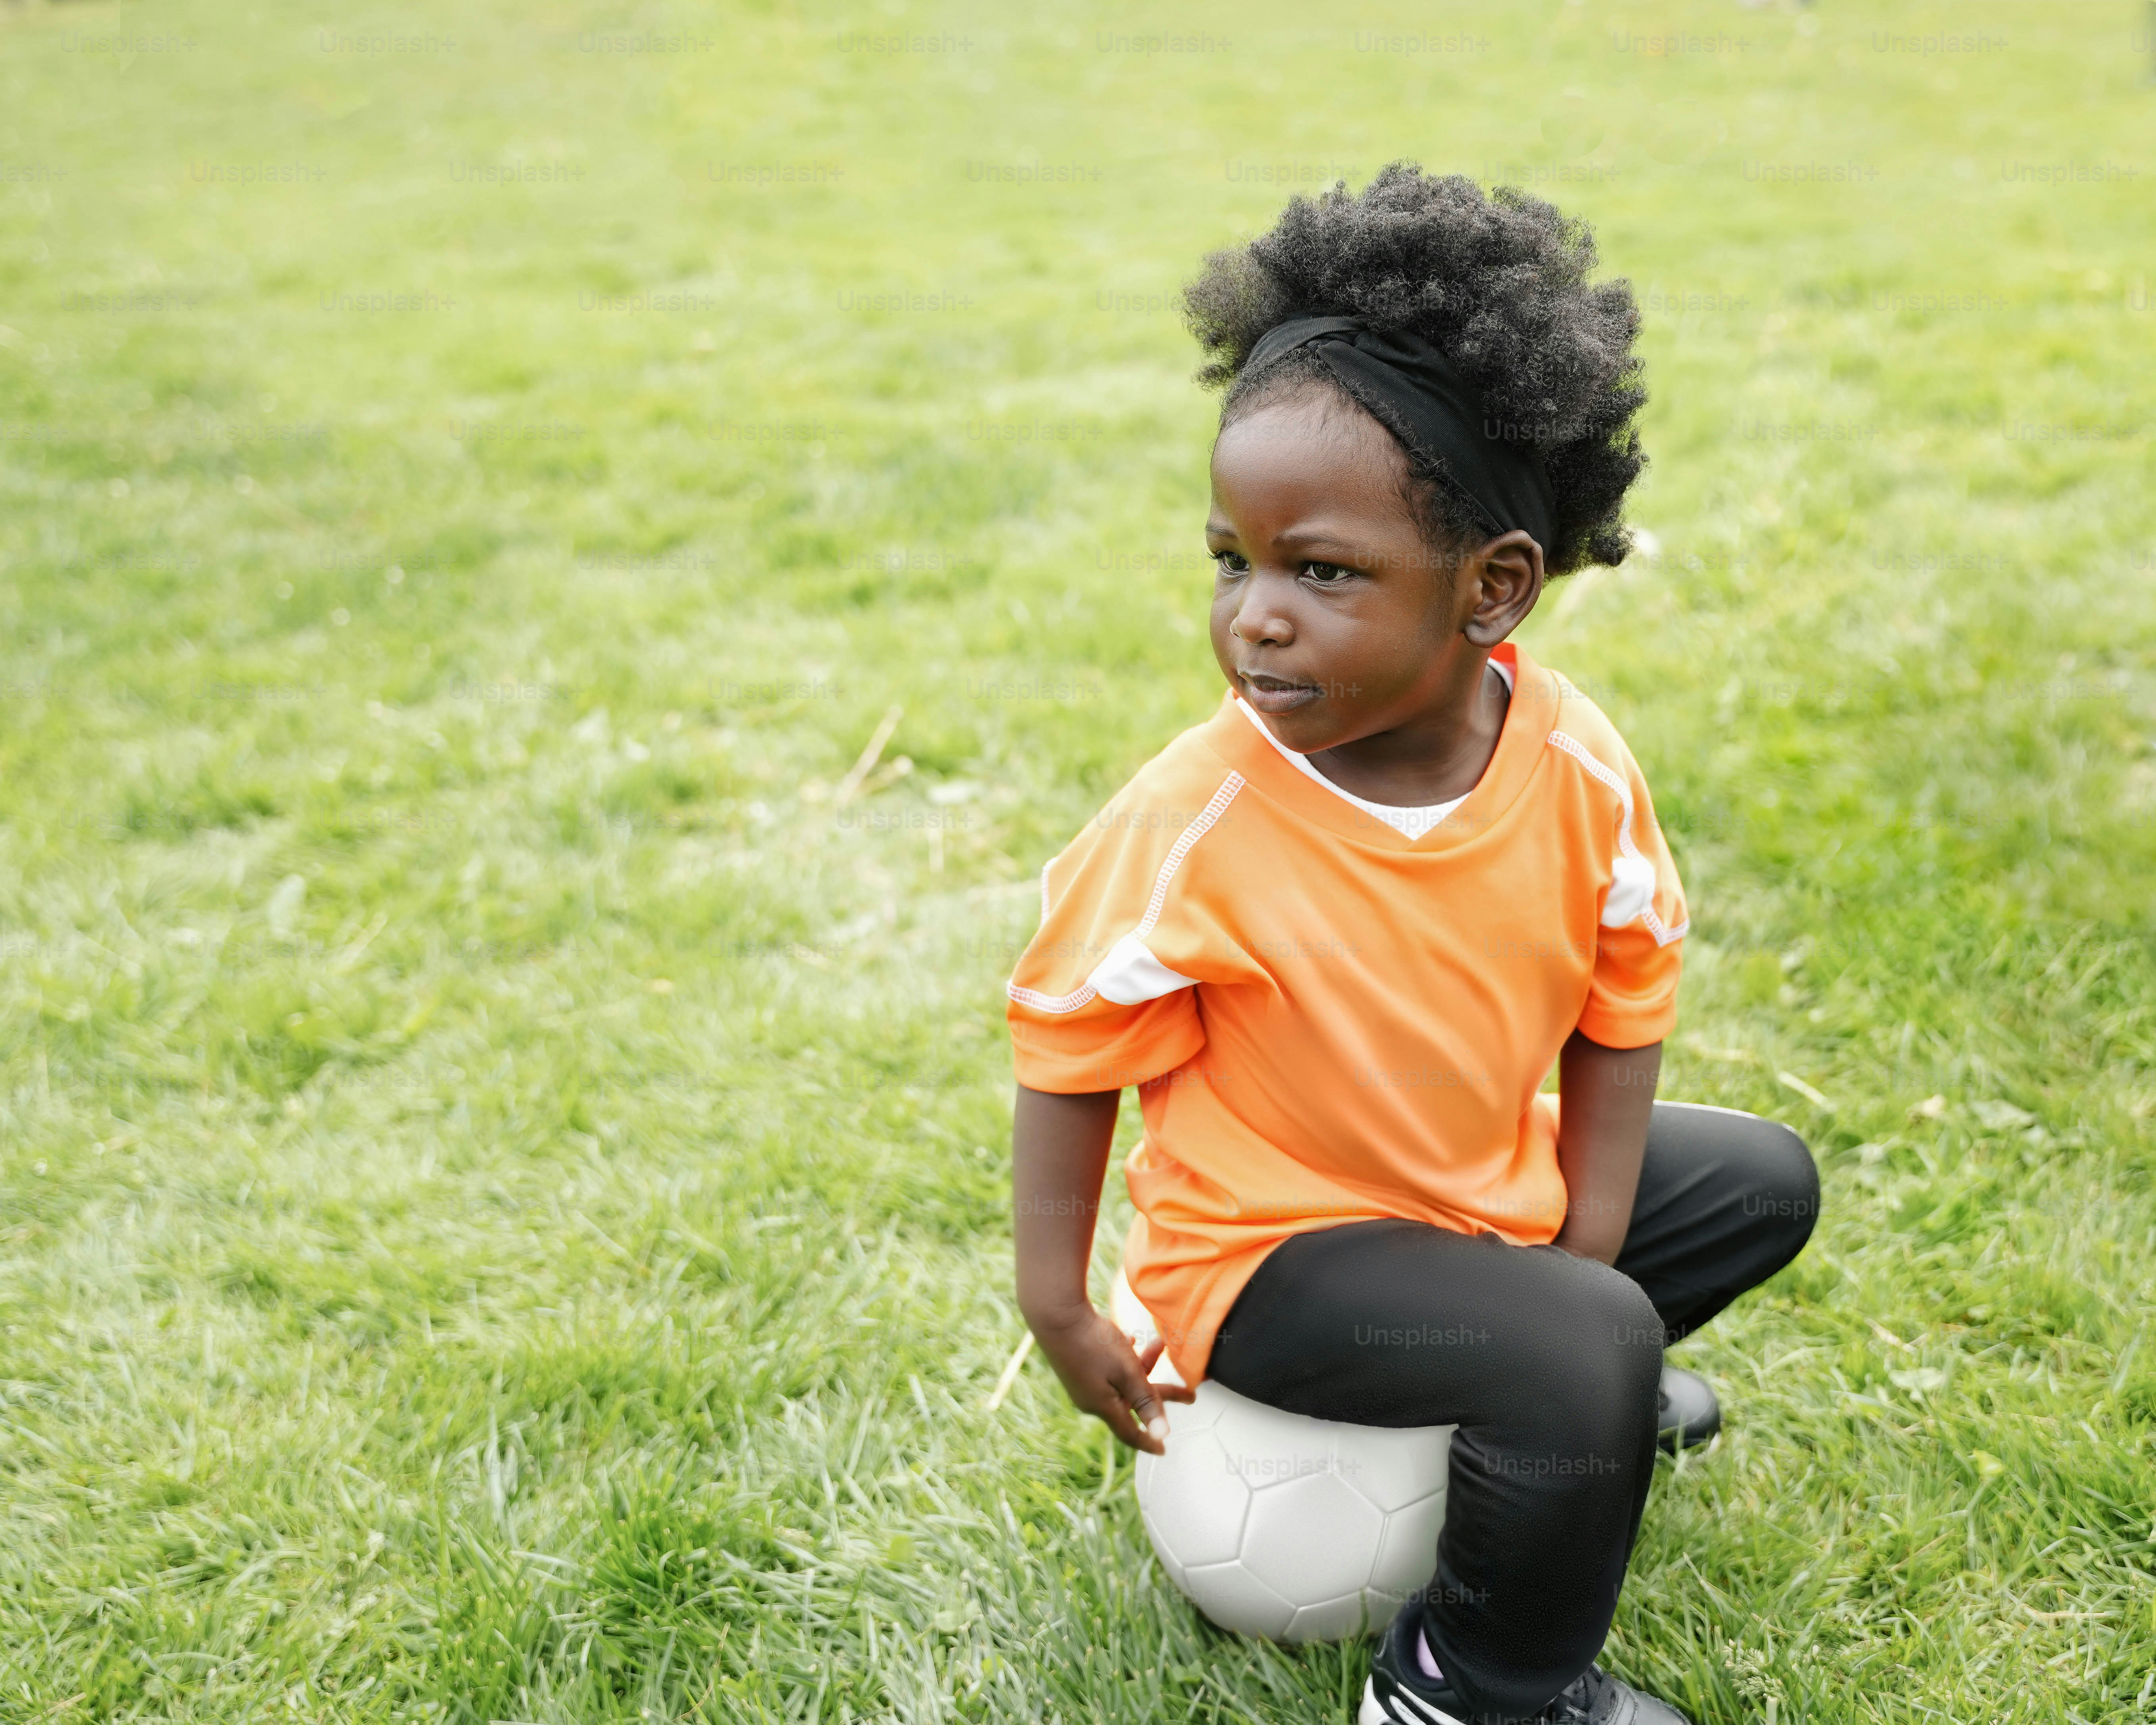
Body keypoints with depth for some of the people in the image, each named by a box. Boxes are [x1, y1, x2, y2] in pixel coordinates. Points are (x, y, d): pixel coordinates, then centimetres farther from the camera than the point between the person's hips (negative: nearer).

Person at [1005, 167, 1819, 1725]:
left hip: (1489, 1191, 6)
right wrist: (1060, 1310, -11)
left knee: (1766, 1183, 16)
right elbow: (1069, 1050, -14)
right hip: (1269, 1244, -6)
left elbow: (1620, 1018, -3)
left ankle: (1551, 1392, 34)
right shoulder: (1191, 828, -28)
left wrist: (1584, 1258, -7)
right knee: (1590, 1361, -27)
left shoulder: (1580, 771, -17)